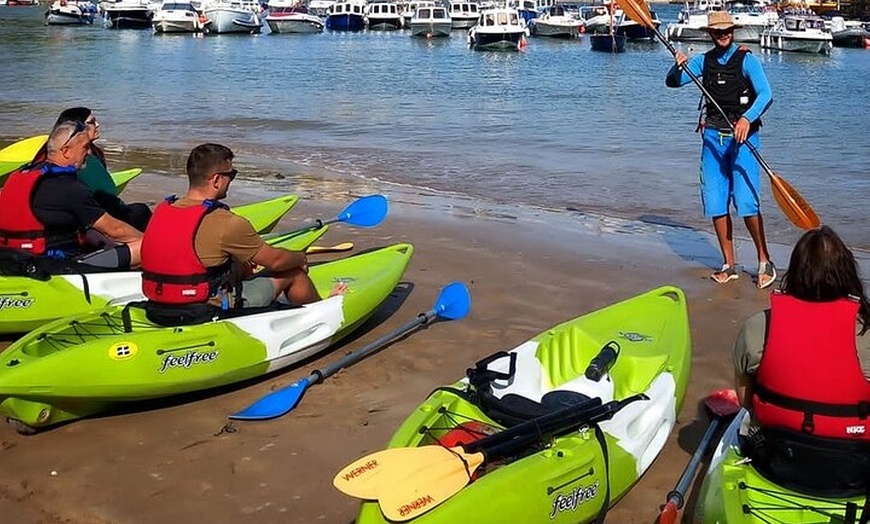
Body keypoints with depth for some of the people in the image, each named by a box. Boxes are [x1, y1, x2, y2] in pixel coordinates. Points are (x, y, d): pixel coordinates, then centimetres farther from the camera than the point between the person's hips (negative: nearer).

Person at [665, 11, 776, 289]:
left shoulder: (746, 59, -5)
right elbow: (672, 82, 8)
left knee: (746, 202, -13)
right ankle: (729, 266, 13)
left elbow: (765, 94, -17)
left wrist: (748, 118, -34)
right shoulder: (703, 61, 9)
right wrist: (678, 66, -13)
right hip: (713, 135, 5)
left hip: (742, 135, -5)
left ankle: (765, 261, 4)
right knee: (715, 203, 3)